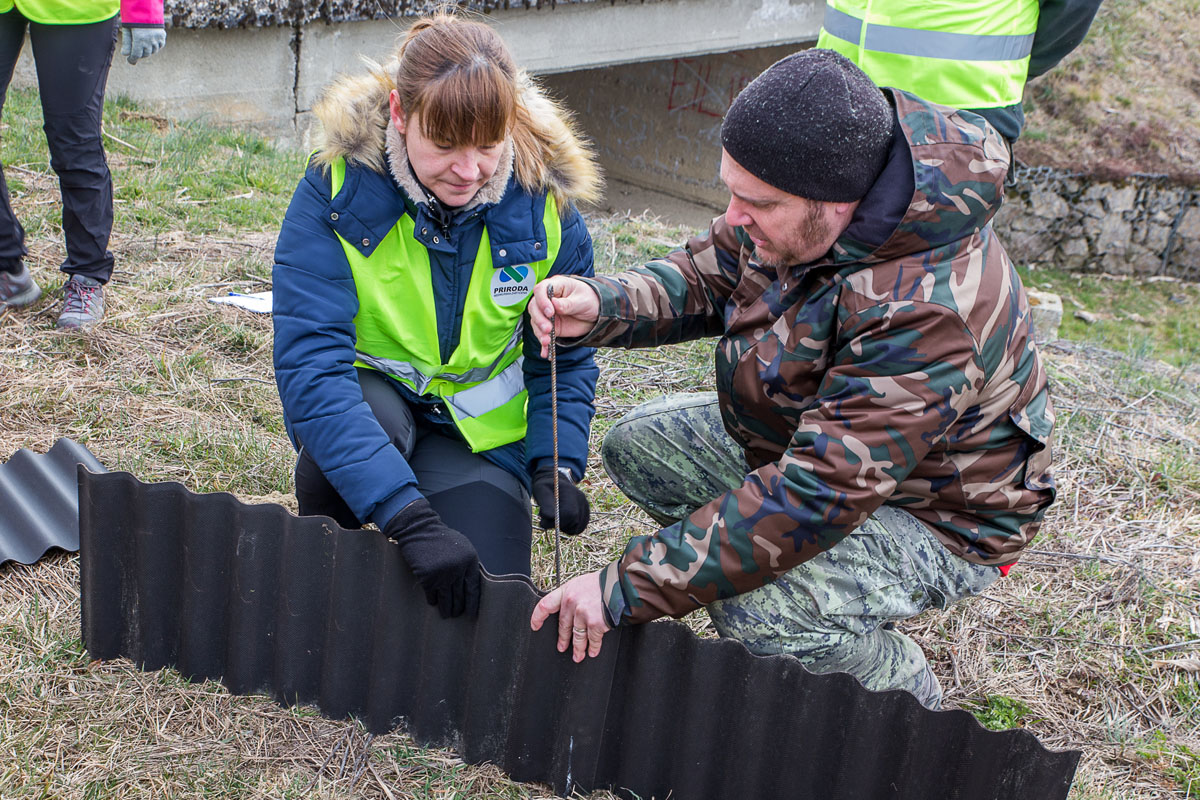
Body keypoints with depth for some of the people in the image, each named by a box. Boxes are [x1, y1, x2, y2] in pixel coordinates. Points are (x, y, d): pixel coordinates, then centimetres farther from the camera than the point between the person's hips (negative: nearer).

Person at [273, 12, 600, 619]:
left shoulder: (546, 207, -15)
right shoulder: (337, 190, -23)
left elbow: (565, 360, 0)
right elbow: (308, 365, -32)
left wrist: (555, 465, -20)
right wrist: (410, 519, -42)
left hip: (480, 431, 1)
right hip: (370, 393, -1)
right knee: (372, 414, -37)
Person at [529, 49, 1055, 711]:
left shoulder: (926, 311, -40)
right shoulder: (805, 194, -15)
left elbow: (815, 495, -40)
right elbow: (708, 274, 1)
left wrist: (626, 589, -37)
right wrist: (602, 306, -21)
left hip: (934, 517, -8)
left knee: (760, 612, -31)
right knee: (639, 444, 3)